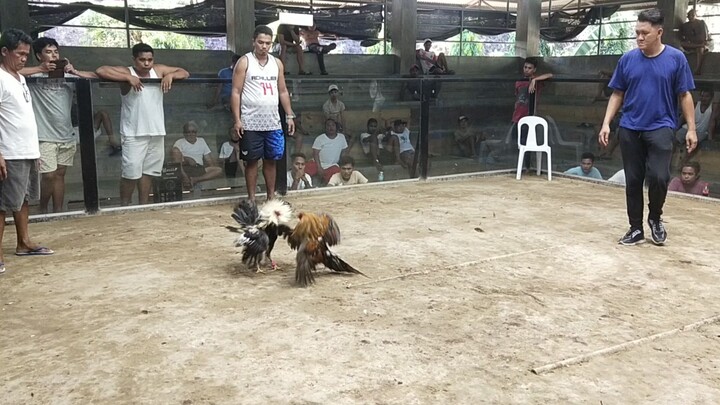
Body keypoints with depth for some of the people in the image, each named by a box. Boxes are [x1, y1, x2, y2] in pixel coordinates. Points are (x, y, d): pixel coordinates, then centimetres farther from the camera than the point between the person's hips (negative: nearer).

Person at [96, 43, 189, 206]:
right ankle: (124, 207, 11)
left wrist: (170, 76, -10)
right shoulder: (126, 72, -6)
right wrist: (128, 78, -24)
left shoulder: (159, 70, 7)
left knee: (148, 171, 12)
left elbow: (184, 73, 11)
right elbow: (100, 70, -19)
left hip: (156, 132, 5)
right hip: (134, 134, -5)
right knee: (131, 173, -4)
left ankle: (144, 206, 23)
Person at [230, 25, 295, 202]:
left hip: (273, 122, 4)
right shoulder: (244, 62, -3)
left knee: (271, 160, 9)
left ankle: (271, 197, 19)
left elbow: (283, 91, 16)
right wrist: (237, 119, -13)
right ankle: (251, 199, 11)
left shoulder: (277, 63, 11)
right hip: (251, 123, -4)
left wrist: (290, 116, 9)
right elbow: (236, 92, -6)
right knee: (252, 161, 2)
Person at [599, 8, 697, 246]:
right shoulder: (627, 59, 3)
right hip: (630, 129, 2)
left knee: (658, 177, -15)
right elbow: (617, 94, 9)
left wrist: (691, 128, -3)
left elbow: (685, 96, 1)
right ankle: (636, 229, 17)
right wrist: (606, 123, 0)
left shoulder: (676, 58, -2)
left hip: (660, 127, -2)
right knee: (633, 181, 5)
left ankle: (655, 219, 13)